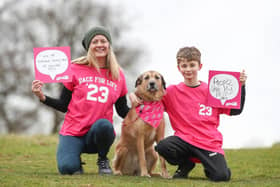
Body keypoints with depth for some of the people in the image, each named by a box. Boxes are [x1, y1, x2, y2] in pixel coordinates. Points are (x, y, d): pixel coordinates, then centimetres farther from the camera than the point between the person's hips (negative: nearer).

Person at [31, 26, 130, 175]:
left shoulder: (118, 75, 8)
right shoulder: (75, 70, 1)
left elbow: (123, 111, 12)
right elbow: (63, 105, 3)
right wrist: (42, 97, -13)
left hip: (99, 134, 1)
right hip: (73, 132, -1)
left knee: (103, 124, -36)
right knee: (67, 168, -28)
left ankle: (103, 160, -5)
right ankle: (76, 161, 12)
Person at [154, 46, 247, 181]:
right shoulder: (172, 91, 4)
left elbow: (236, 110, 8)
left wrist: (241, 86, -2)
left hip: (210, 143, 0)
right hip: (184, 138, 0)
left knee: (221, 176, -22)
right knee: (162, 147, -31)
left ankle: (208, 166, 19)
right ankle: (186, 164, 4)